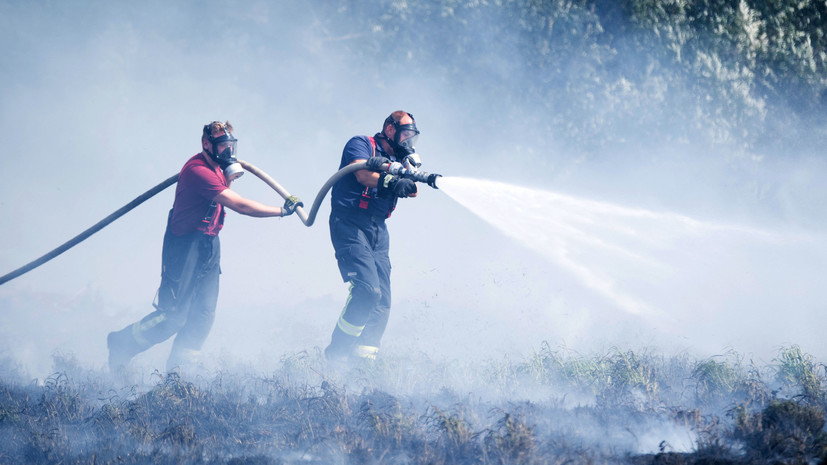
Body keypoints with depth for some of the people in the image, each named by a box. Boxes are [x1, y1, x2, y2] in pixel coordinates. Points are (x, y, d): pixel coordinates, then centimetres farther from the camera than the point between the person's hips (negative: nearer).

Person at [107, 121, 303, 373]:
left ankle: (177, 370, 10)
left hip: (208, 245, 9)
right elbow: (239, 205, -27)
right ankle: (121, 344, 12)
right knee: (174, 316, -6)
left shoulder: (215, 168, 6)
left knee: (204, 314, 4)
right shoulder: (198, 170, -23)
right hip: (186, 246, -9)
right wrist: (282, 211, -24)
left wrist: (229, 176, 3)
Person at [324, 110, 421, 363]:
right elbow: (363, 175, -18)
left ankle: (363, 355, -2)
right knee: (367, 290, -22)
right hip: (350, 226, -8)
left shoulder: (396, 160, 22)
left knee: (382, 302, -2)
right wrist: (392, 181, -35)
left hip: (378, 231, 8)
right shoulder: (361, 144, 2)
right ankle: (338, 352, -15)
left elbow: (409, 188, 3)